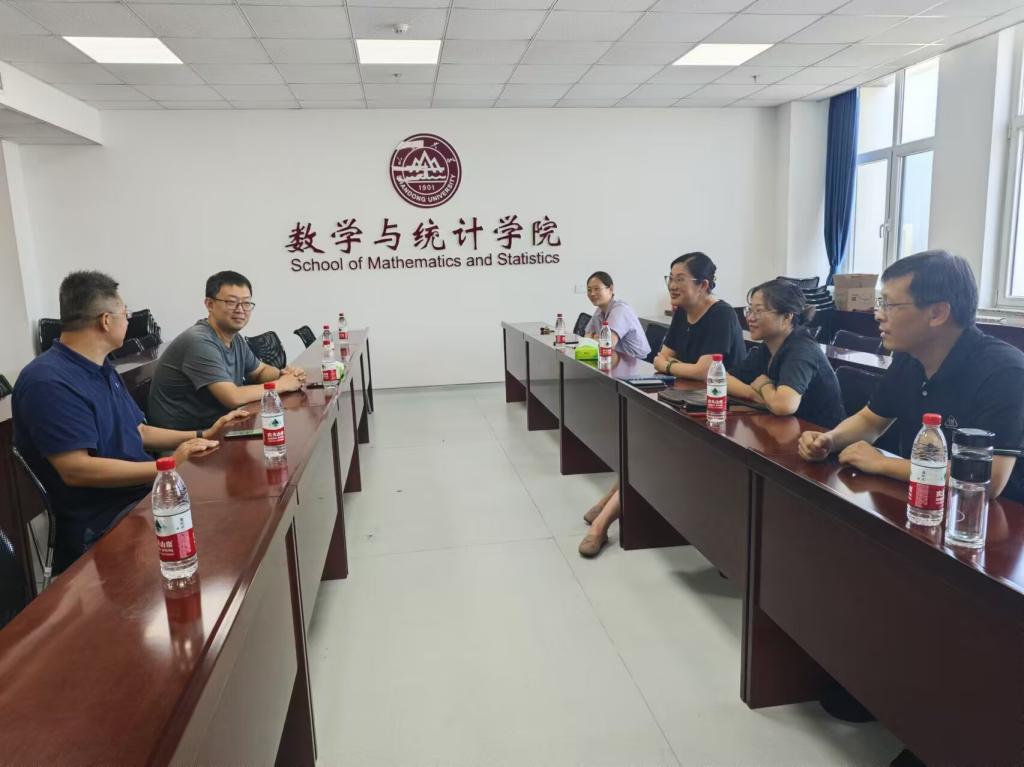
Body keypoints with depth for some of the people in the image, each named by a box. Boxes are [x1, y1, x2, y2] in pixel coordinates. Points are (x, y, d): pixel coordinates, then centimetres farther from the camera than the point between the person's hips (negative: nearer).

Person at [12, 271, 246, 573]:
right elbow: (75, 469, -24)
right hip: (103, 526, -10)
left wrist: (203, 435, 10)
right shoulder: (48, 382, -17)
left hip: (143, 494, 10)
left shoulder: (103, 369, 16)